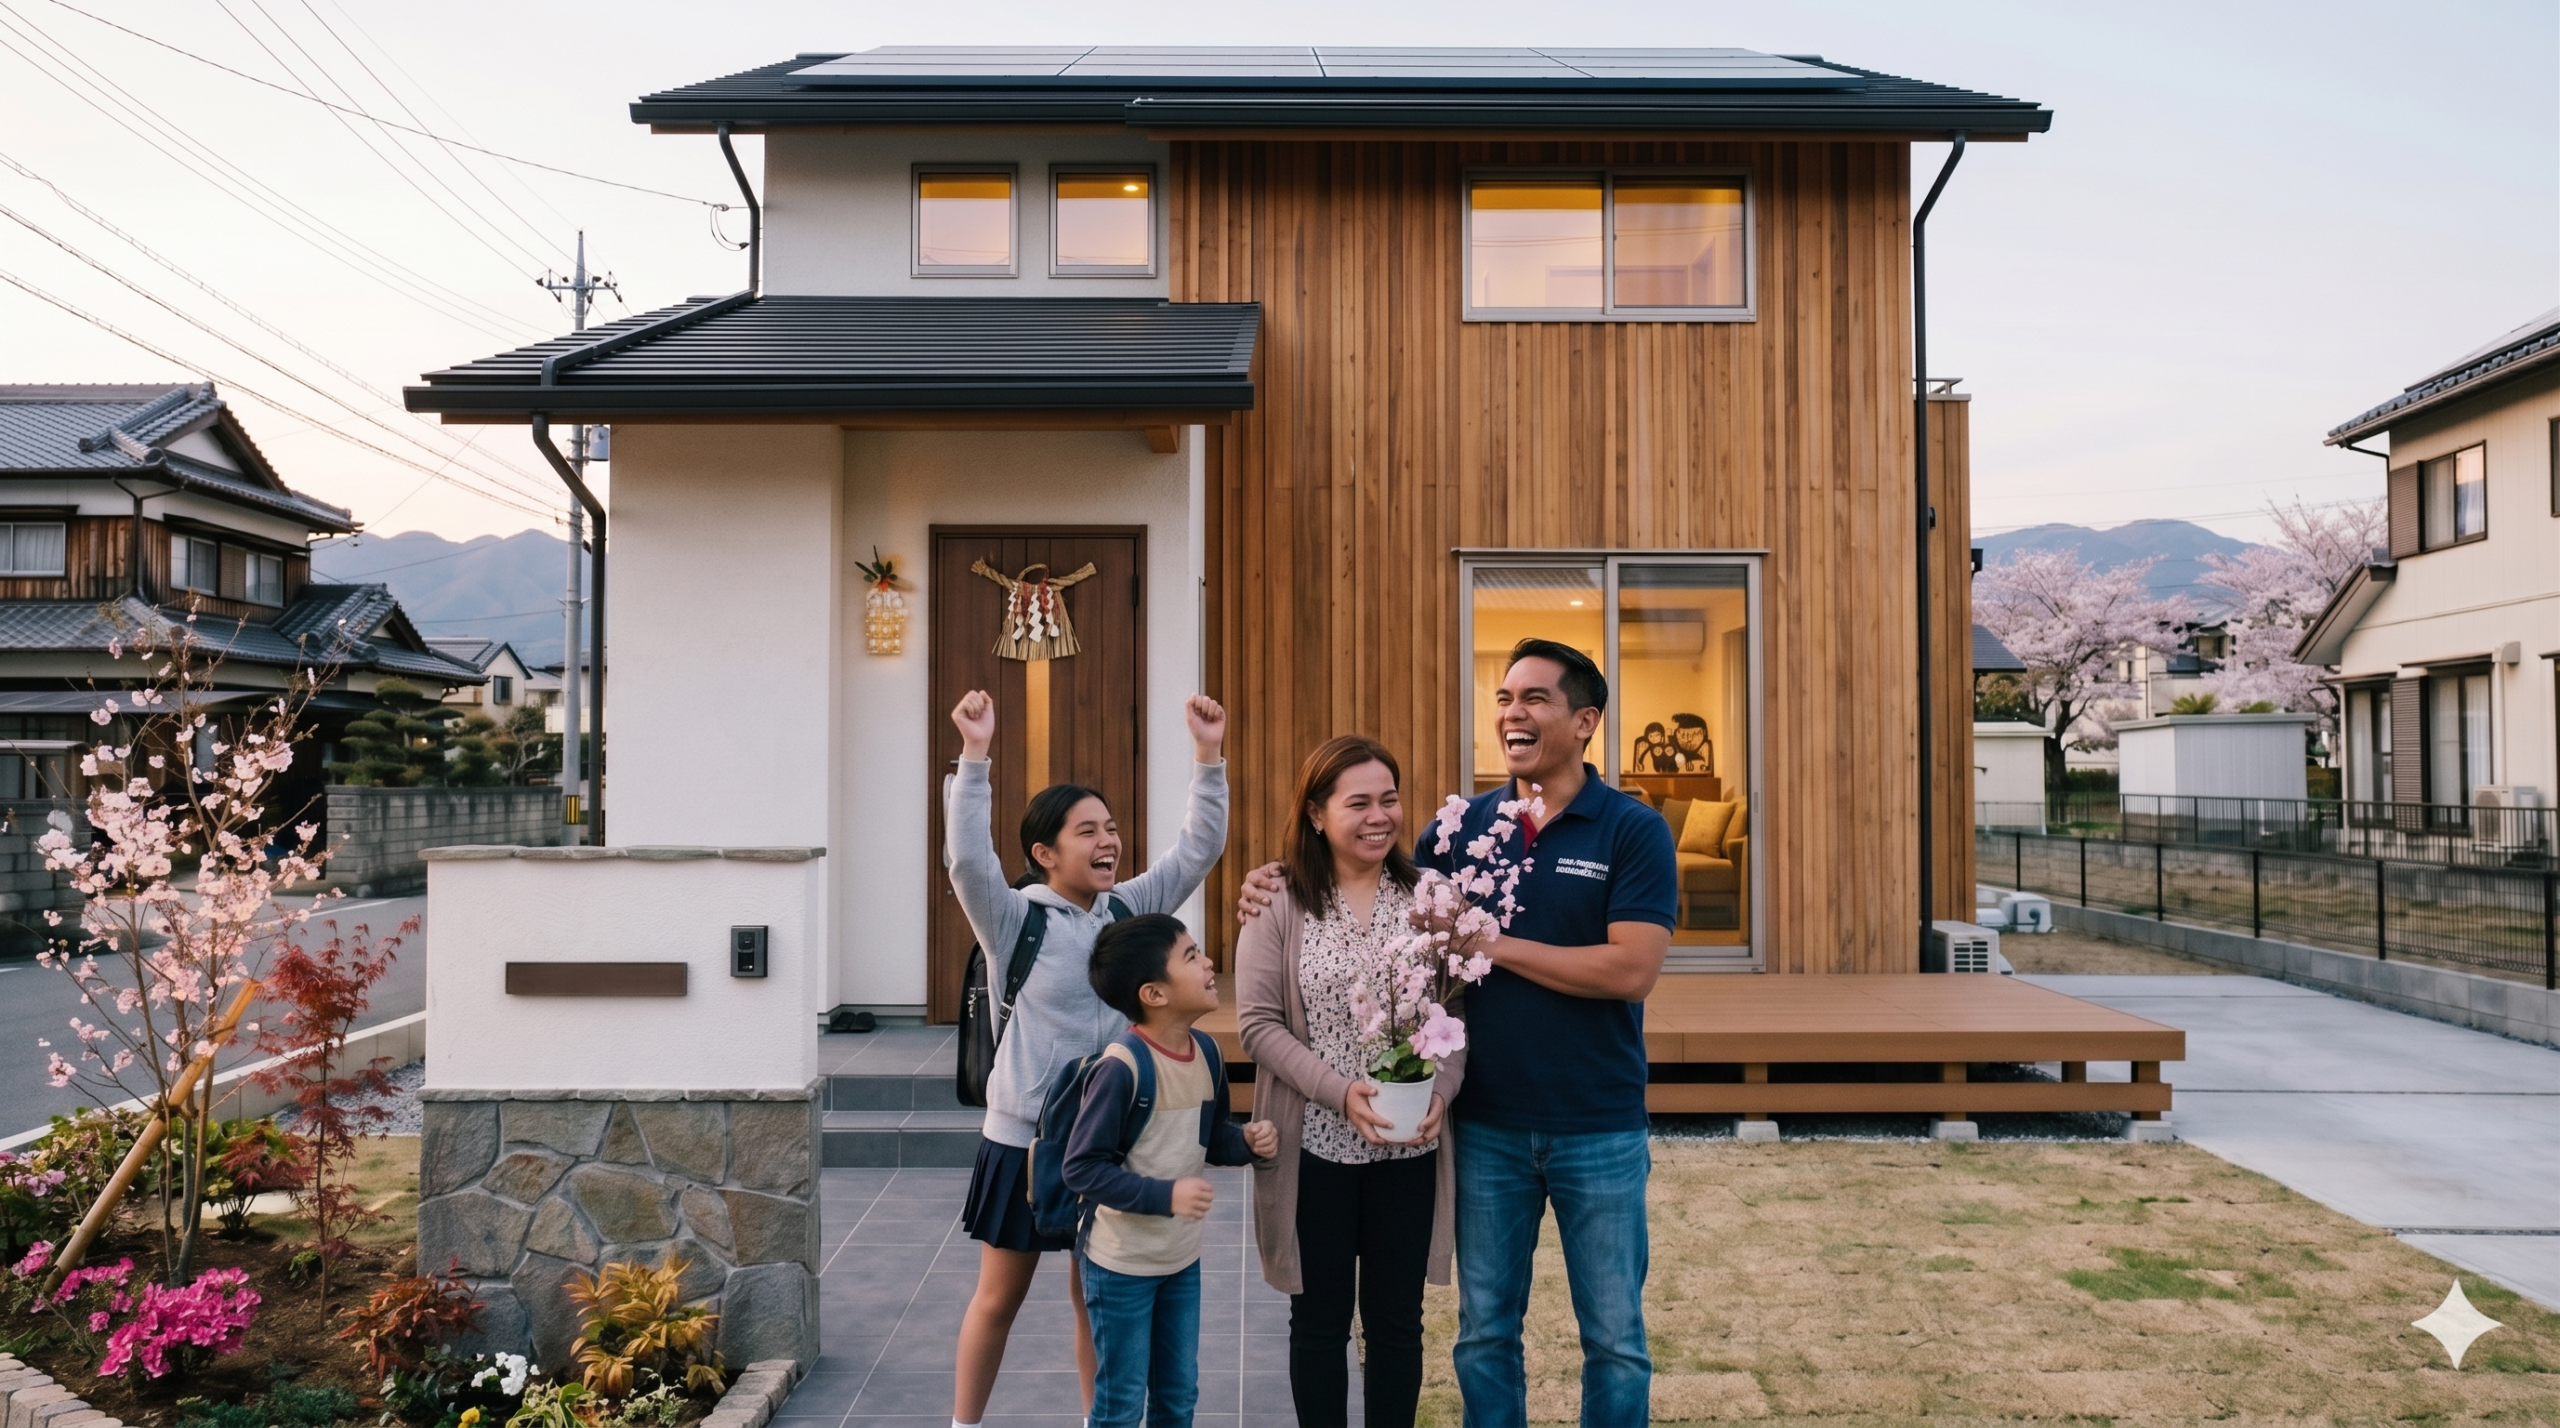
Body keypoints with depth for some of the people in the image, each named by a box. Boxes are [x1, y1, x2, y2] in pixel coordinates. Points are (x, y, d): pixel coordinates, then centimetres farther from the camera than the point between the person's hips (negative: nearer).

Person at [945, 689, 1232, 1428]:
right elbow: (967, 857, -28)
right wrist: (975, 754, -35)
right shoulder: (1016, 919, -11)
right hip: (1027, 1137, -3)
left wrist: (1208, 754, -13)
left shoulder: (1131, 910, 1)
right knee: (1000, 1296, 12)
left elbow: (1199, 848, -3)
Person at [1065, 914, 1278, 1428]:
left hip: (1183, 1257, 7)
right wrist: (1165, 1195, -30)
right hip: (1121, 1263, -7)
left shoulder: (1206, 1051, -3)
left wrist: (1247, 1141, -9)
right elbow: (1082, 1167, -24)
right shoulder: (1121, 1066, -27)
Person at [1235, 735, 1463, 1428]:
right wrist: (1339, 1091, -19)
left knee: (1397, 1320, 14)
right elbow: (1258, 1023, -9)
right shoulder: (1280, 903, -6)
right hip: (1315, 1146, -2)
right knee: (1319, 1320, 13)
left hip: (1410, 1150, 2)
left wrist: (1441, 1091, -15)